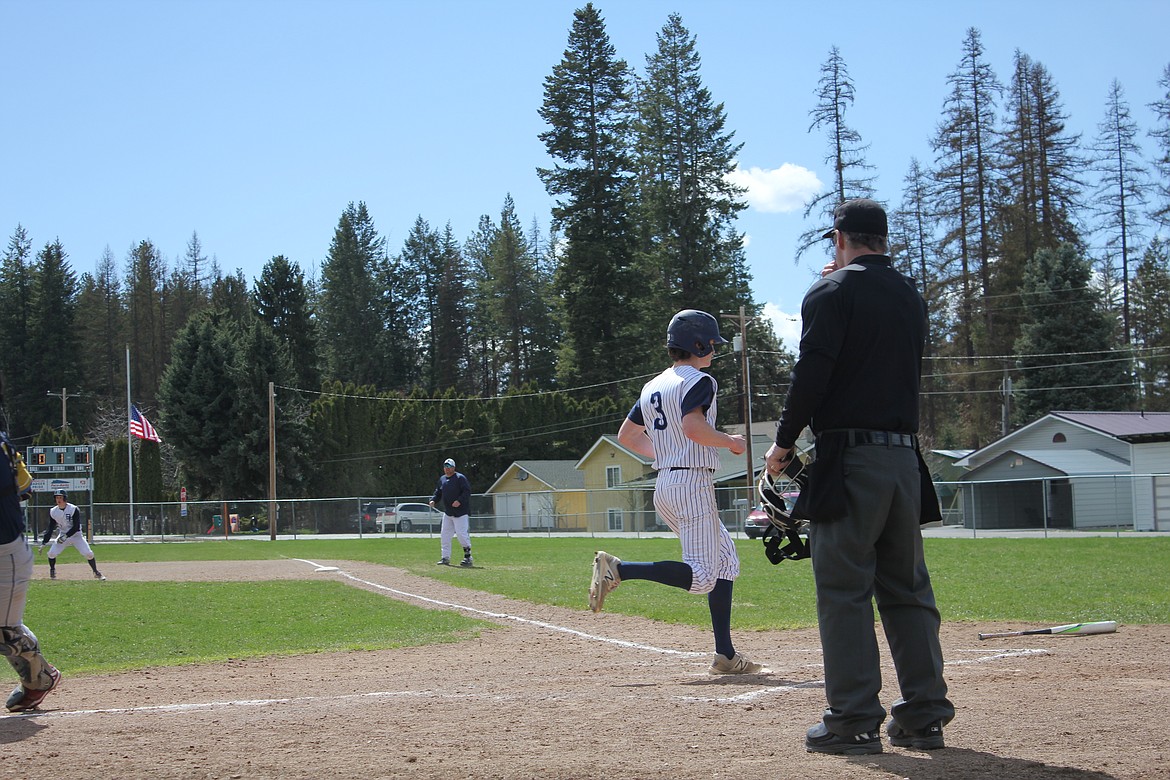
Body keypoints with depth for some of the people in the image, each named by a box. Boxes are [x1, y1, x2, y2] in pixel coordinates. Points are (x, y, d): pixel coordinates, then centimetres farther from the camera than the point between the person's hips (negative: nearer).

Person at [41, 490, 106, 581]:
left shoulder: (74, 509, -17)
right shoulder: (53, 511, -4)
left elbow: (76, 527, -19)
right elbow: (50, 528, 1)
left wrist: (66, 536, -27)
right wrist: (44, 542, -7)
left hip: (76, 535, -3)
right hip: (62, 535, 3)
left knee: (88, 553, -15)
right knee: (51, 553, -13)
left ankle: (96, 572, 4)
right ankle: (52, 571, 14)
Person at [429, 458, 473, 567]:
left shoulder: (460, 478, -8)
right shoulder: (442, 479, 14)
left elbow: (467, 491, -15)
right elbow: (438, 492, 21)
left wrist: (459, 501, -27)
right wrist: (433, 500, 3)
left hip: (460, 512, -8)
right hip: (447, 512, 8)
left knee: (462, 534, -13)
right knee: (444, 535, 7)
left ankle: (468, 557, -5)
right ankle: (446, 558, 14)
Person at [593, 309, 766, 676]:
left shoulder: (653, 387, 16)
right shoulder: (699, 381, -9)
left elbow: (626, 435, 20)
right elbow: (693, 426, -25)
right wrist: (731, 442, -10)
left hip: (664, 486, 9)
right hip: (693, 484, -9)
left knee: (725, 560, 15)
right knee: (701, 576, -11)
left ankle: (725, 655, 9)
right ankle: (619, 569, -22)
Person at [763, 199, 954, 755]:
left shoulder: (832, 292, -4)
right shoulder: (911, 297, 16)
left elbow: (813, 371, -13)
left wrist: (783, 442, -4)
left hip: (847, 458, -6)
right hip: (905, 457, 6)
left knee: (844, 591, -4)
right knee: (908, 589, 11)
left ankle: (854, 720, -6)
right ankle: (923, 714, 11)